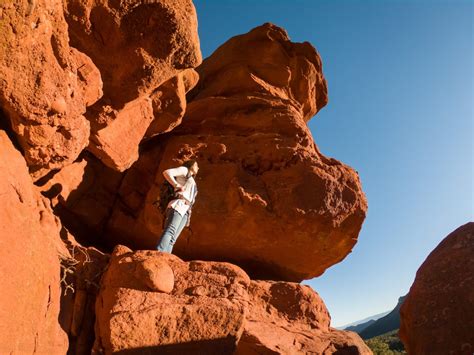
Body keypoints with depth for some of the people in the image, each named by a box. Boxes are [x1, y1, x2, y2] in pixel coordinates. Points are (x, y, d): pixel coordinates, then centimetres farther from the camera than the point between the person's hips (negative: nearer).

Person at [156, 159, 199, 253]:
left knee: (172, 239, -10)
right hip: (178, 205, -8)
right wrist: (177, 185, -7)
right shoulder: (184, 170, 13)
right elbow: (166, 172, -3)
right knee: (170, 230, -28)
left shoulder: (192, 182, 36)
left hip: (185, 211, 8)